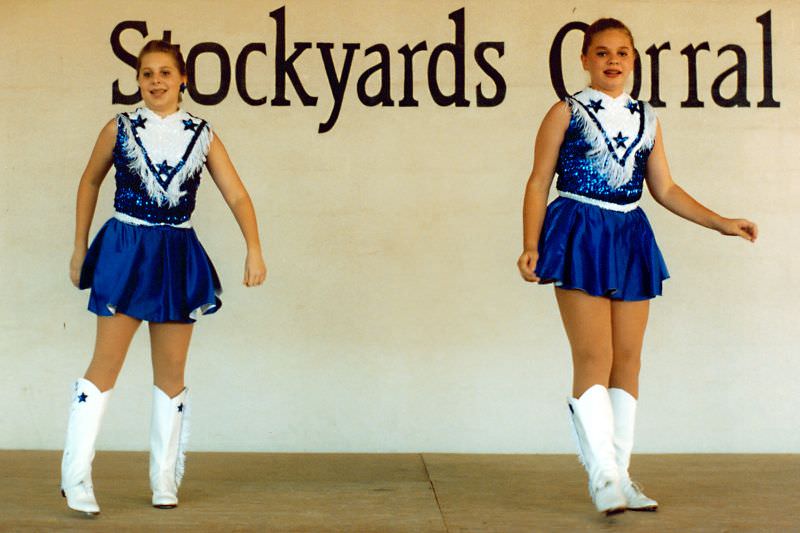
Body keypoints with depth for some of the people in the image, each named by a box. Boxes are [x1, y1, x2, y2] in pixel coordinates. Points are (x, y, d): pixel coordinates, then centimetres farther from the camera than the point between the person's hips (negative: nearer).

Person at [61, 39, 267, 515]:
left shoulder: (202, 136, 3)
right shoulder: (119, 130, 1)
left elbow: (236, 194, -1)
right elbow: (90, 182, 14)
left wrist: (255, 250, -14)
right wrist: (79, 248, 13)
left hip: (178, 256, 2)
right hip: (125, 249, -2)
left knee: (171, 371, 7)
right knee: (107, 361, -8)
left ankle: (166, 480, 17)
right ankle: (76, 477, -3)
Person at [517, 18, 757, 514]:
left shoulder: (647, 119, 14)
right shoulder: (566, 113, 2)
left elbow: (665, 188, 17)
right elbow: (539, 181, -1)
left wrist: (723, 223, 12)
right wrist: (530, 245, -11)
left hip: (631, 238, 5)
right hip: (580, 235, -5)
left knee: (628, 359, 4)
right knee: (594, 357, -11)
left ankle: (619, 473, 11)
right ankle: (602, 474, -7)